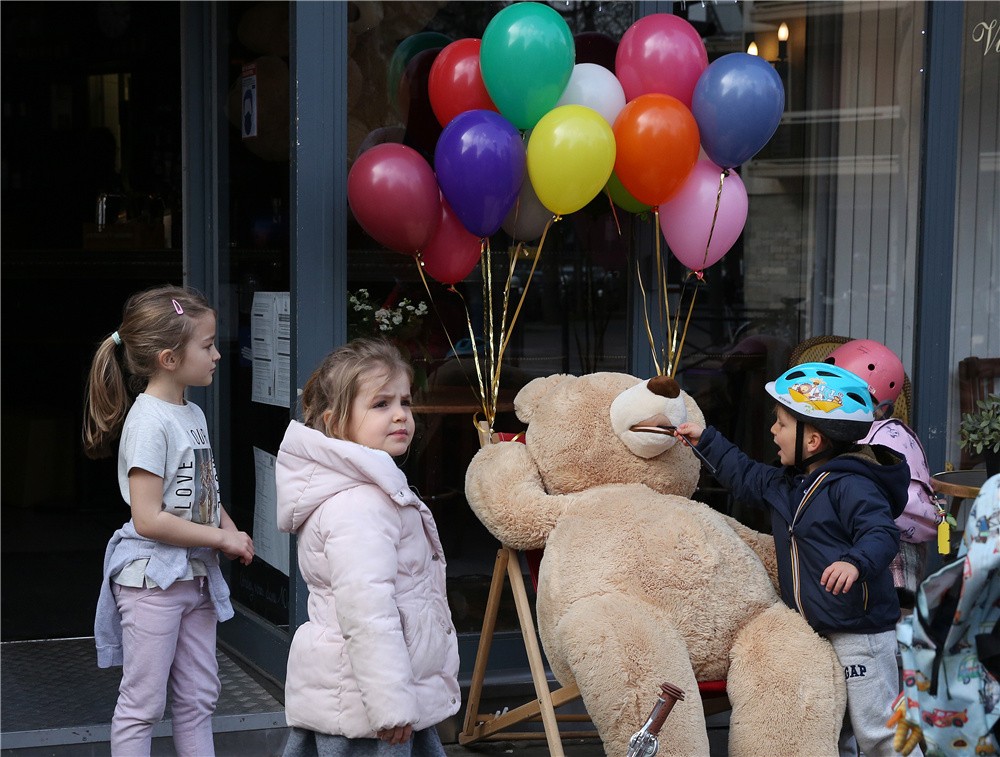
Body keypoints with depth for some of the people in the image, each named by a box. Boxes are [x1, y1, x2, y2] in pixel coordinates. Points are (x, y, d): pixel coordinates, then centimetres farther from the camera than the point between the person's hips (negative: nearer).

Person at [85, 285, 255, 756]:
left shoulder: (193, 415, 8)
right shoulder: (149, 422, -18)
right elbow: (148, 519, -23)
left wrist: (232, 532, -1)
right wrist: (221, 539, -16)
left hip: (195, 576, 9)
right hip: (152, 579, -9)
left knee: (198, 698, 15)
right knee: (142, 704, 1)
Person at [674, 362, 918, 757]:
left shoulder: (850, 486, -19)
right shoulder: (784, 484, 11)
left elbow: (882, 533, -28)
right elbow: (745, 477, 28)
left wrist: (856, 562, -47)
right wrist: (706, 440, 28)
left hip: (859, 631, -9)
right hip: (813, 632, 9)